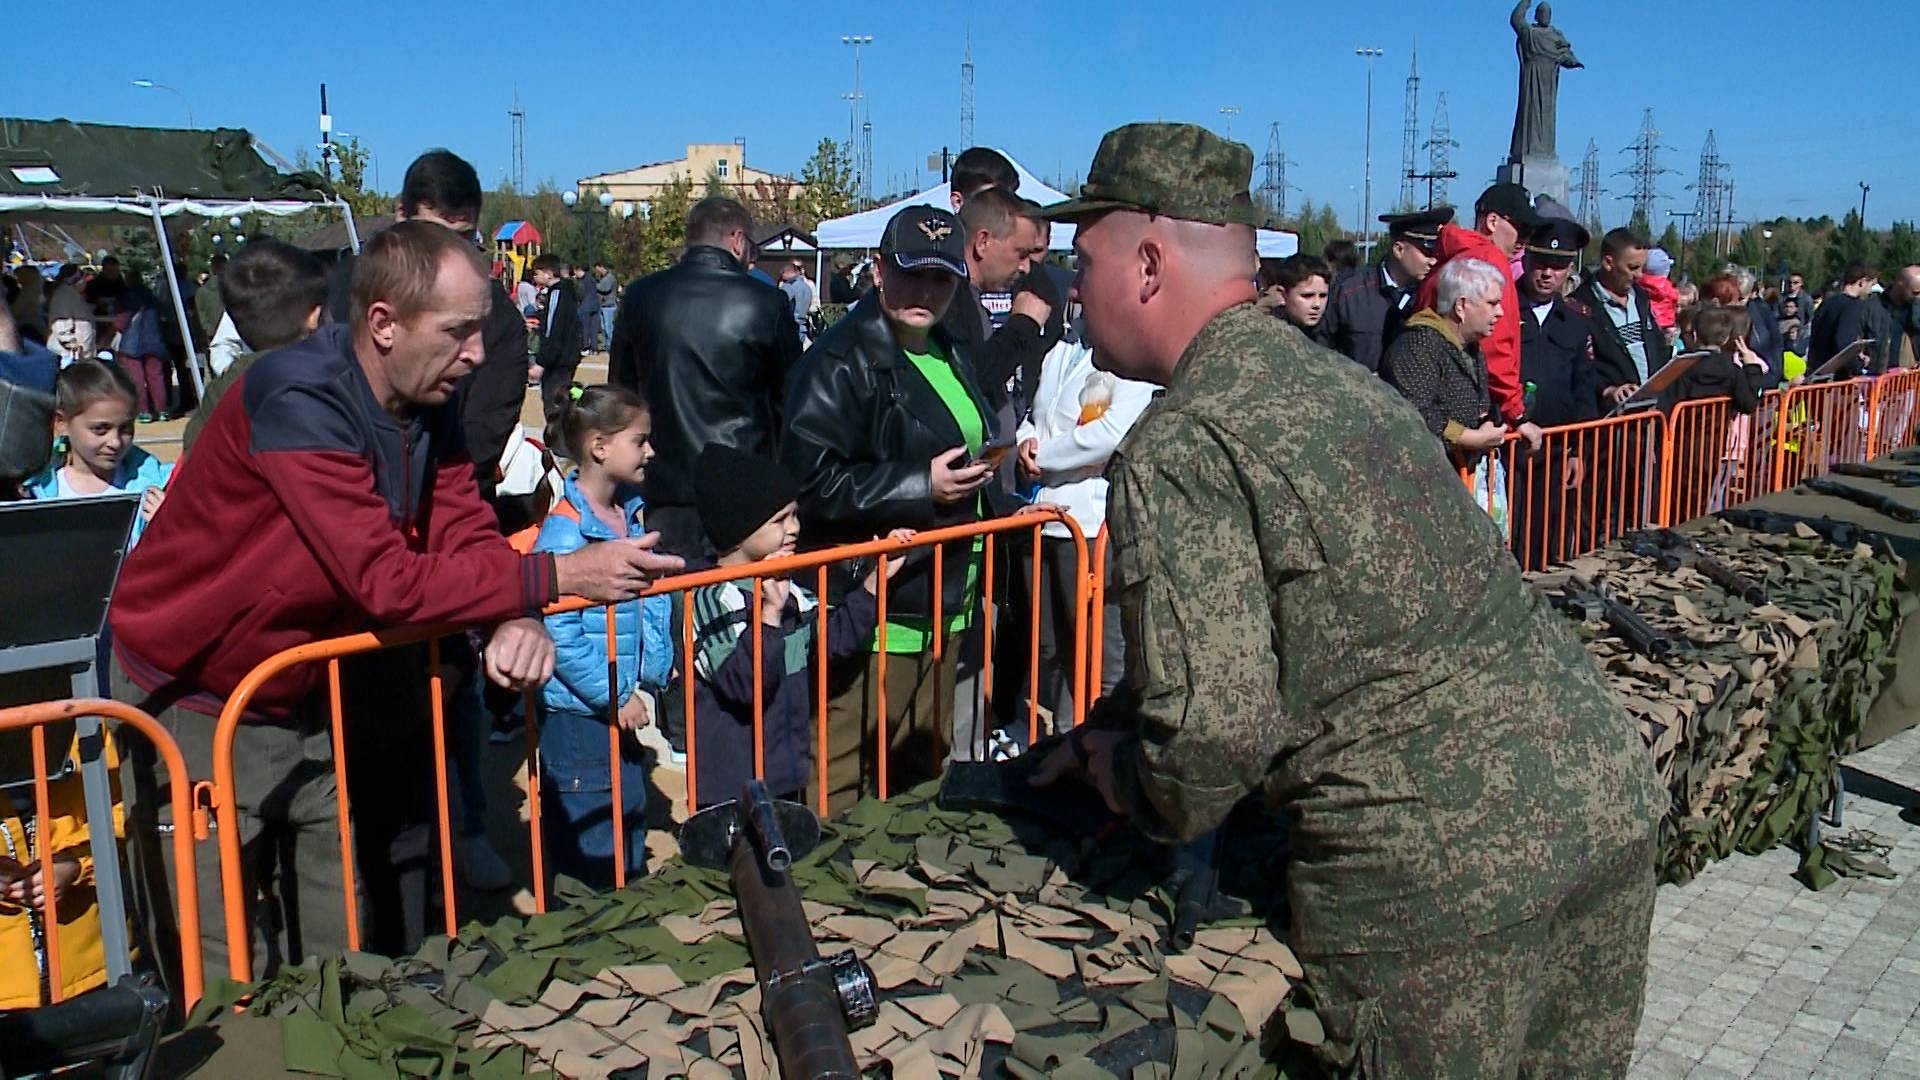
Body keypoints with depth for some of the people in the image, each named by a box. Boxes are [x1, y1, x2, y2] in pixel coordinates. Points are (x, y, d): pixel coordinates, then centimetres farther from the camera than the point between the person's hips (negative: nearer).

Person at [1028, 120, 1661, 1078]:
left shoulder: (1176, 450, -14)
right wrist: (1105, 729, 24)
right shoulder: (1348, 384, 14)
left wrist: (1113, 765, 1)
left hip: (1441, 873, -8)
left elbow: (1210, 738, -21)